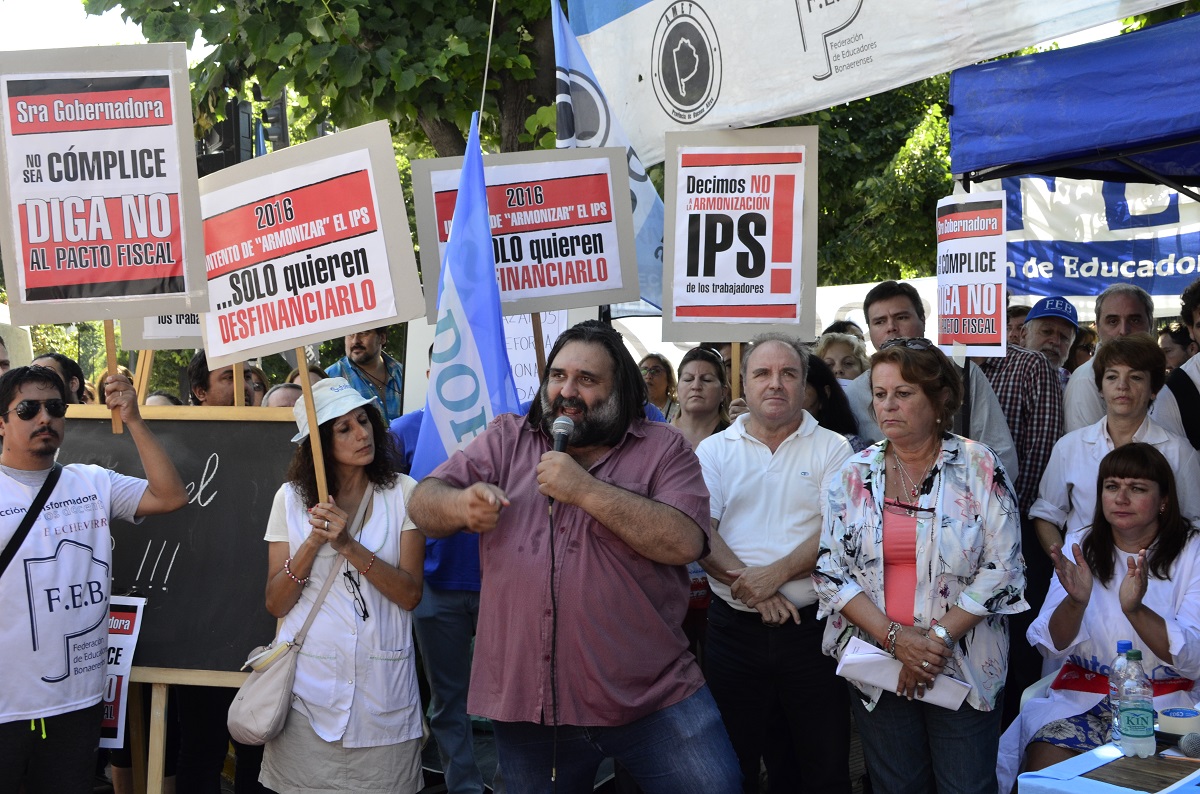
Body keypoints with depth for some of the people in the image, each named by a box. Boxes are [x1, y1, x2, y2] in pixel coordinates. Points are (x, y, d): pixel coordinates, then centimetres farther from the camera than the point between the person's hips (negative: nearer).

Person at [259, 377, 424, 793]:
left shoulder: (403, 493, -2)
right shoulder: (292, 498, 1)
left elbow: (410, 594, -9)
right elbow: (276, 604, -1)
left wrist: (348, 545, -19)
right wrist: (313, 543, -16)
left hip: (382, 685, 0)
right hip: (308, 683, 1)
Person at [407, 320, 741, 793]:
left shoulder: (663, 448, 0)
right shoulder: (505, 440, 7)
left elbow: (684, 541, -14)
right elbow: (424, 504, 2)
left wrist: (586, 489, -19)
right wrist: (462, 505, -22)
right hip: (525, 699, 2)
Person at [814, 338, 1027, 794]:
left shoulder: (980, 468, -5)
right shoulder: (855, 474, 1)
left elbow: (1003, 568, -8)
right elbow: (829, 571, -2)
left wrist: (938, 638, -15)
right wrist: (894, 637, -13)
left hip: (964, 668, -2)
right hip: (876, 666, 2)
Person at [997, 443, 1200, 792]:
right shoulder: (1081, 546, 6)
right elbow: (1053, 649, -3)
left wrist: (1136, 610, -30)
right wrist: (1076, 601, -23)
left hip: (1164, 702, -2)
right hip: (1081, 697, 2)